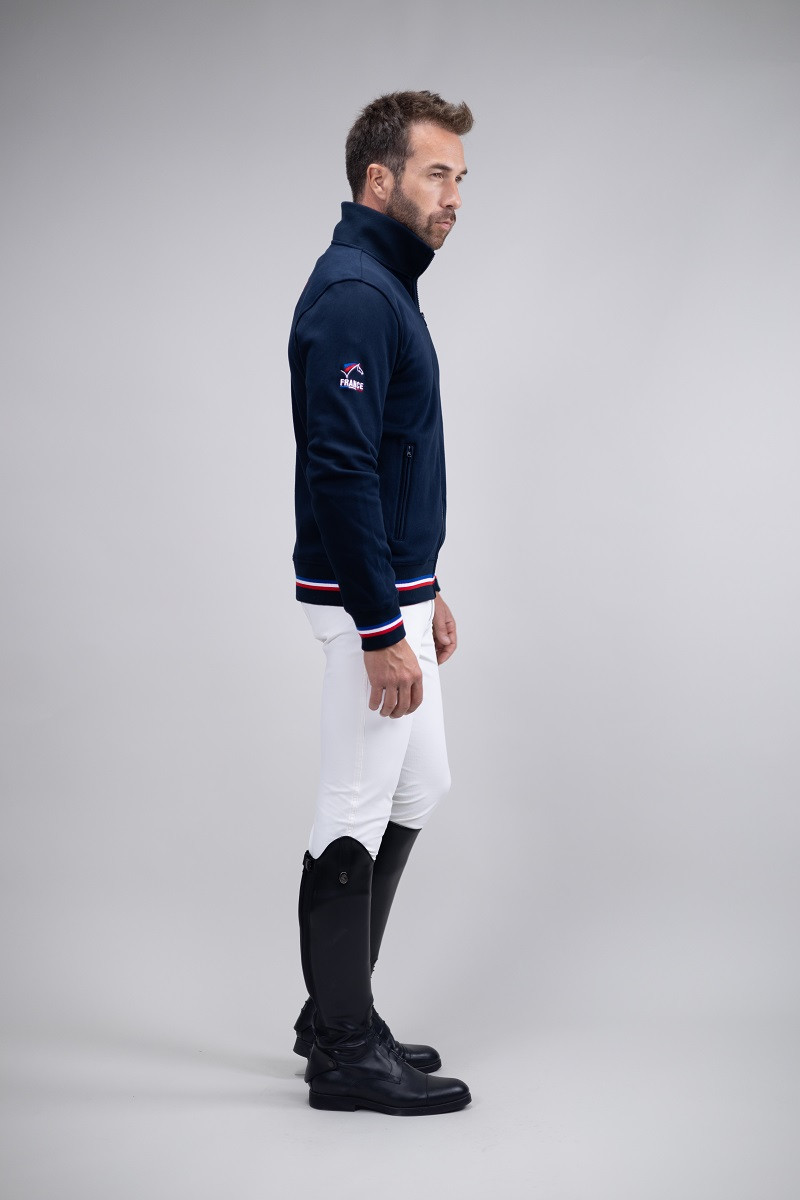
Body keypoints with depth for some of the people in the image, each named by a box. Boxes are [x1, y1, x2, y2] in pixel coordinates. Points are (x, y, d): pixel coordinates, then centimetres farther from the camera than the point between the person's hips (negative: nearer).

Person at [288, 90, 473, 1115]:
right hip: (366, 599, -11)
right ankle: (345, 1053, 9)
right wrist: (382, 631, -25)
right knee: (357, 811, -2)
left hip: (397, 587, 11)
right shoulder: (352, 294, -18)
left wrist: (426, 593, 21)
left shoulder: (384, 286, 15)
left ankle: (335, 1011, 26)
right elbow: (340, 473, -25)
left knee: (416, 786, 17)